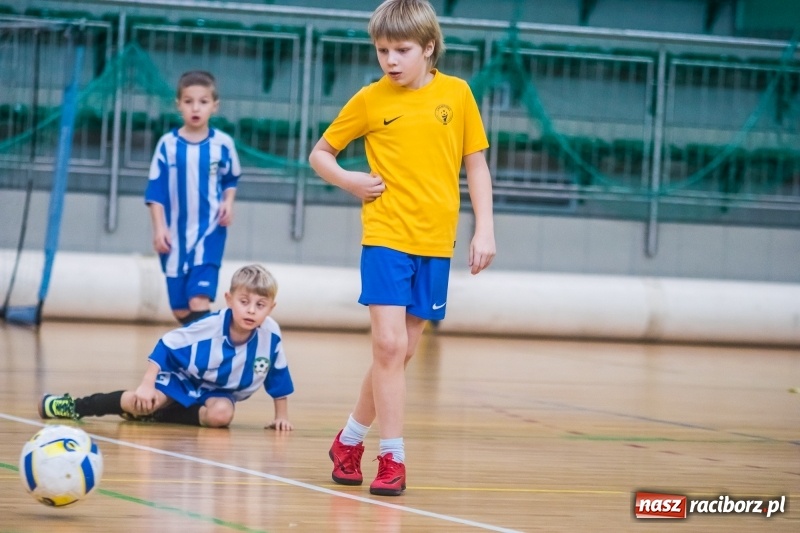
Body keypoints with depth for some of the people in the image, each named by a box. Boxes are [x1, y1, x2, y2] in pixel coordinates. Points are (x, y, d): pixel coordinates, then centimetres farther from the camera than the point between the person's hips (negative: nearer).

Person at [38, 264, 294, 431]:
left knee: (221, 413, -33)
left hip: (219, 393, 3)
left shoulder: (270, 335, -21)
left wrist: (281, 415, 0)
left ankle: (161, 415, -12)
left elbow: (278, 378, -4)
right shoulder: (209, 326, -27)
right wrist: (146, 385, -22)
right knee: (141, 402, -26)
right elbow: (166, 346, -17)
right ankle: (76, 406, -5)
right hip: (181, 379, -2)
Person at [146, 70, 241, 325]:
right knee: (179, 308, 10)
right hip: (176, 234, 2)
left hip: (209, 232, -2)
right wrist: (159, 228, -8)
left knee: (199, 299, -16)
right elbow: (156, 191, -2)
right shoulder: (168, 144, -5)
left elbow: (231, 179, 12)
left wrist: (228, 203, -6)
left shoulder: (222, 144, -4)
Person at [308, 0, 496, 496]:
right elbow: (320, 153, 11)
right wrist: (349, 180, -8)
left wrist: (484, 229, 2)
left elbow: (476, 164, 8)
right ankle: (393, 459, -6)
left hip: (435, 244, 2)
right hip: (386, 236, -2)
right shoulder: (370, 100, 0)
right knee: (389, 345, -12)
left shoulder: (456, 93, 2)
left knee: (401, 352, 8)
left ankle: (351, 439, 25)